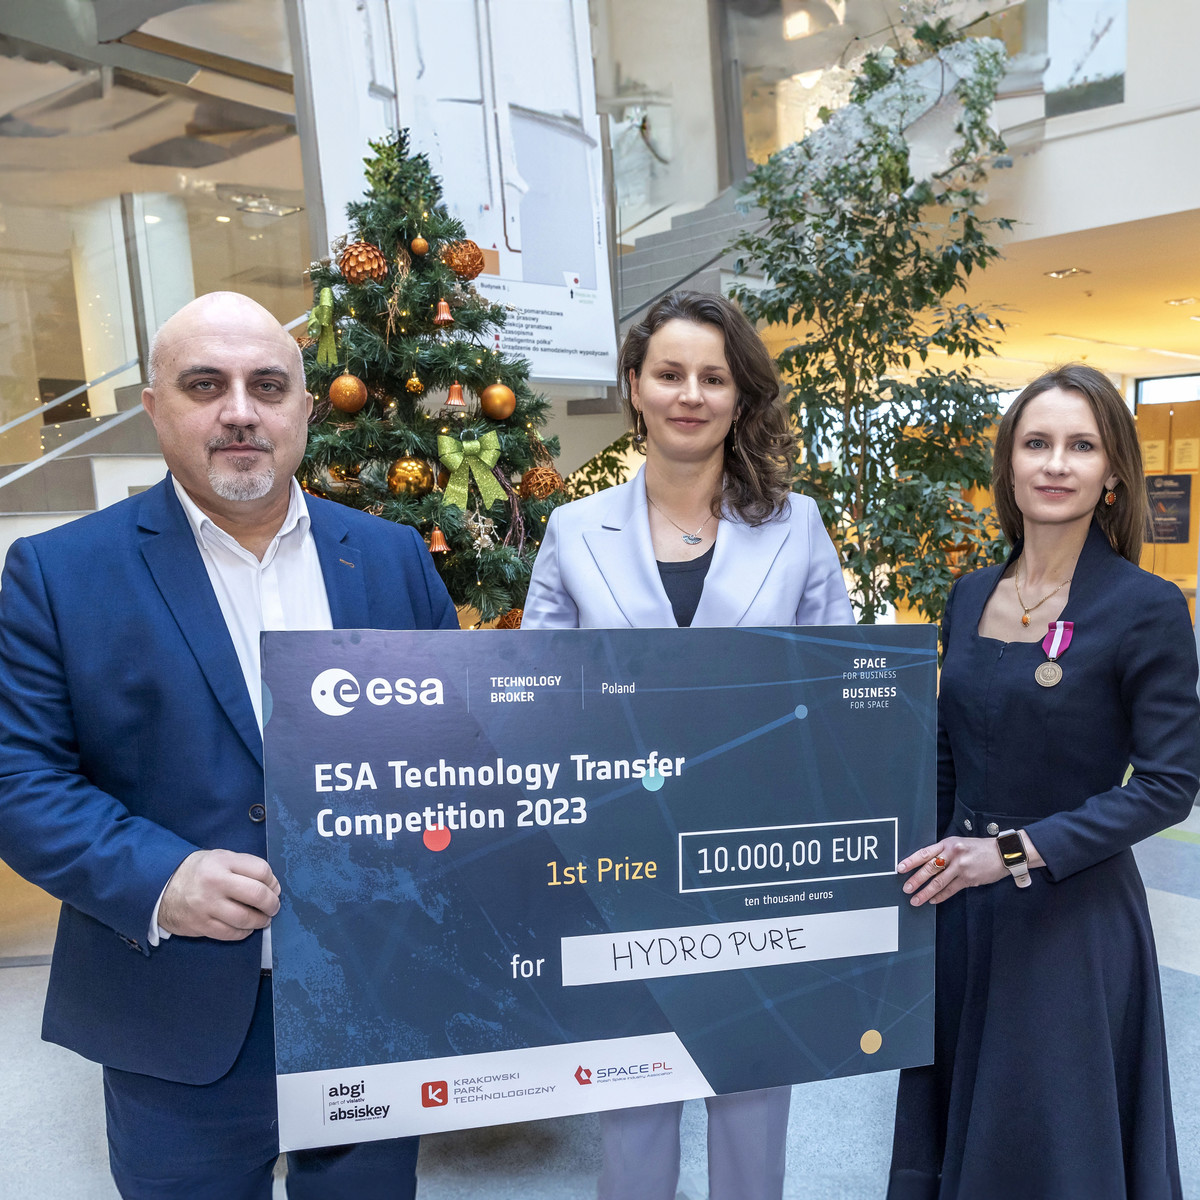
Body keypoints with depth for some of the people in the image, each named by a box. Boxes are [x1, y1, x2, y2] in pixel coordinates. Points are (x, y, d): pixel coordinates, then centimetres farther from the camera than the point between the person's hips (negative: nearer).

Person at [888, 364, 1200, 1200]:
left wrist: (1019, 851, -20)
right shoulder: (970, 598, 3)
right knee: (951, 1109, 22)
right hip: (959, 904, 5)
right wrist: (931, 862, 9)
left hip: (1072, 912, -5)